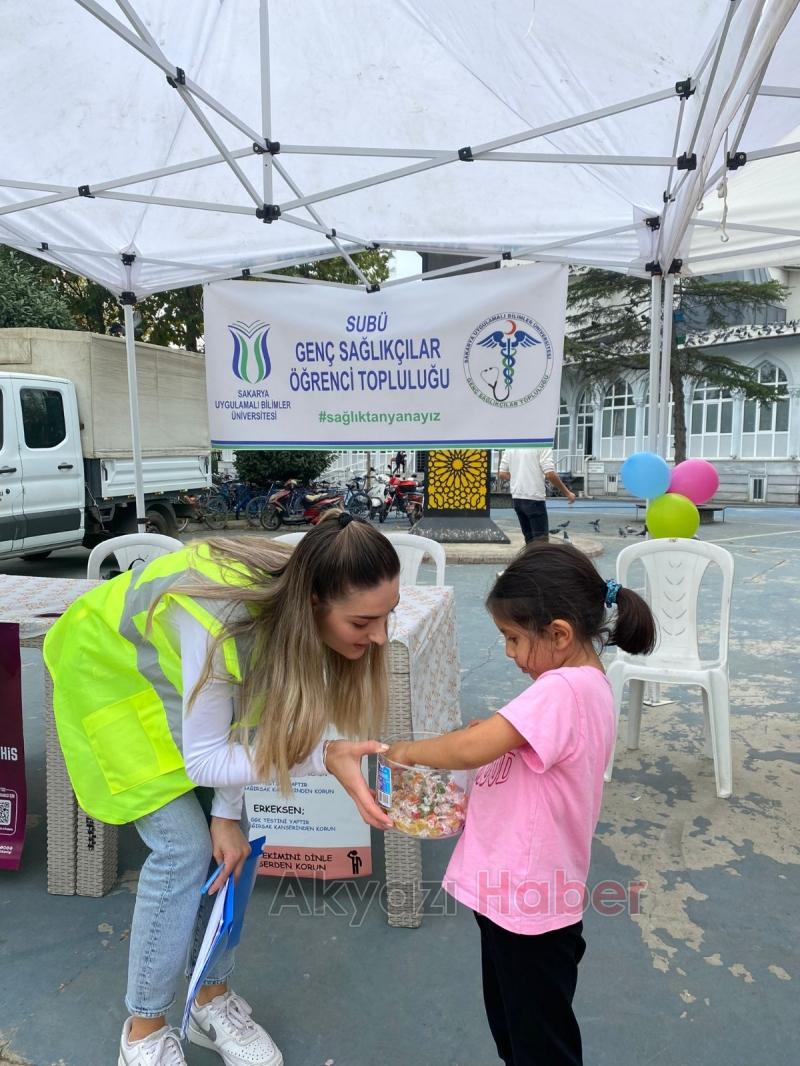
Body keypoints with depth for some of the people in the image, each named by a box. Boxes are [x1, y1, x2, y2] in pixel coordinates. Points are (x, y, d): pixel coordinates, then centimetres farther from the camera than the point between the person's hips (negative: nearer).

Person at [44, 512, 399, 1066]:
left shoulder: (300, 614, -24)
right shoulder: (224, 627, -42)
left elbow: (253, 717, -11)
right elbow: (203, 760, -30)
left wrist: (227, 813, -12)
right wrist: (324, 756, -38)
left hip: (174, 662, 6)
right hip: (110, 666, -5)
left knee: (229, 842, 1)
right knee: (185, 848, -9)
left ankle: (213, 1000, 24)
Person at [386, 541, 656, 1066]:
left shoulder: (562, 689, -29)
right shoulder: (586, 683, 3)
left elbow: (471, 749, -34)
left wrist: (410, 750, -18)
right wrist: (497, 730, -1)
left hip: (527, 901, -9)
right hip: (515, 891, 9)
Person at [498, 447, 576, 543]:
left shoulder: (511, 446, 9)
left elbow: (502, 474, 8)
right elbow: (550, 474, -17)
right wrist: (567, 493, -6)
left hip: (517, 498, 7)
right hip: (534, 498, -7)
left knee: (530, 539, 16)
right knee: (541, 540, -1)